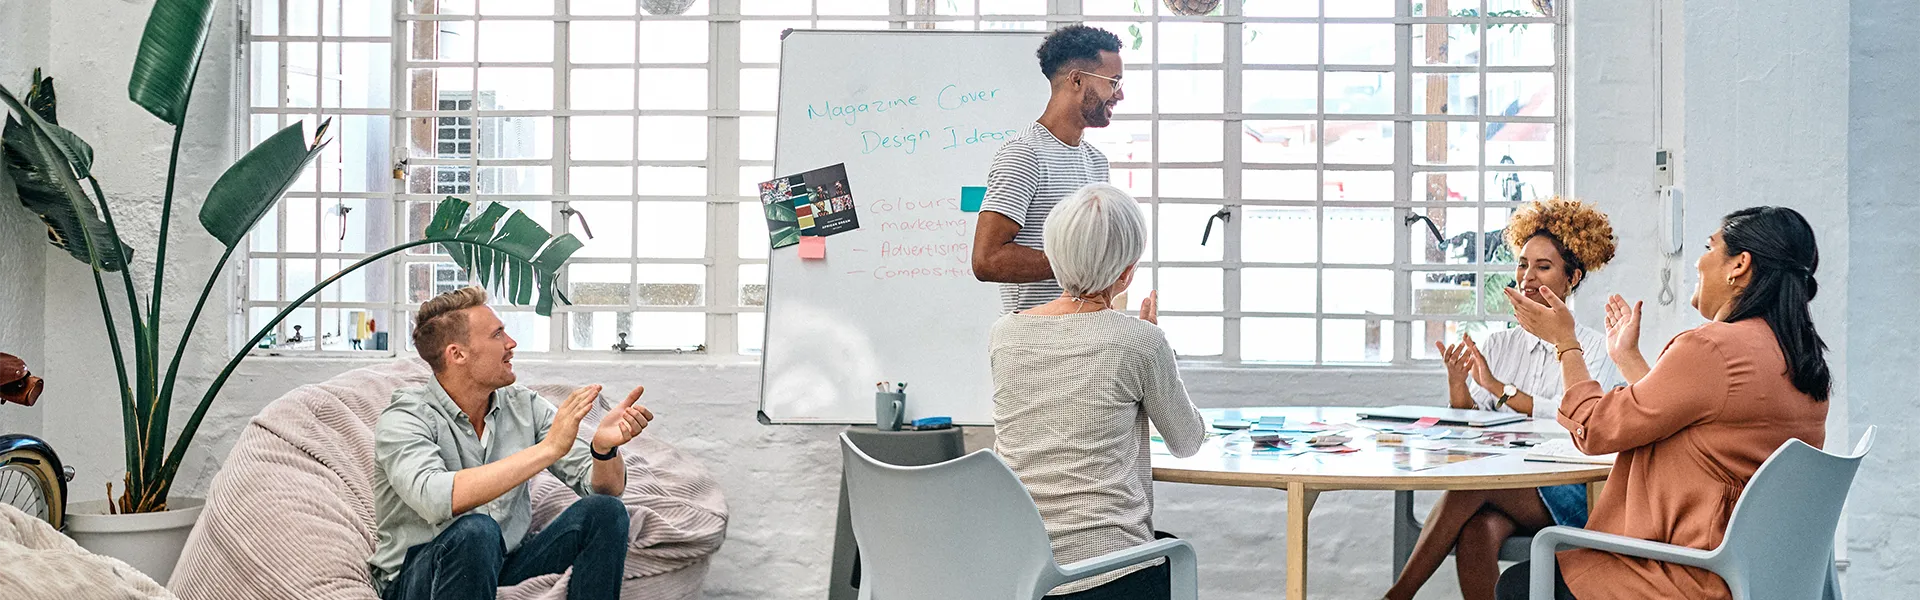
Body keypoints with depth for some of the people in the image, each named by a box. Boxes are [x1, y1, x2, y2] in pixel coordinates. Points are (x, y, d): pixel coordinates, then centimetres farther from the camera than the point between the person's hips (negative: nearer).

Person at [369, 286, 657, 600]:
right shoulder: (403, 420, -14)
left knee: (604, 512, -14)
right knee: (475, 530, -36)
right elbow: (435, 498, -37)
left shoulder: (523, 406, 2)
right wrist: (548, 448, -36)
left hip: (505, 566, 5)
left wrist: (604, 448, -26)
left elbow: (603, 488, -1)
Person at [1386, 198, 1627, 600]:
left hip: (1566, 495, -3)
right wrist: (1458, 386, -11)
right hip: (1499, 488, 3)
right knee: (1476, 530, -34)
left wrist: (1502, 391, -16)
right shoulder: (1498, 344, 17)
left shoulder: (1595, 349, 5)